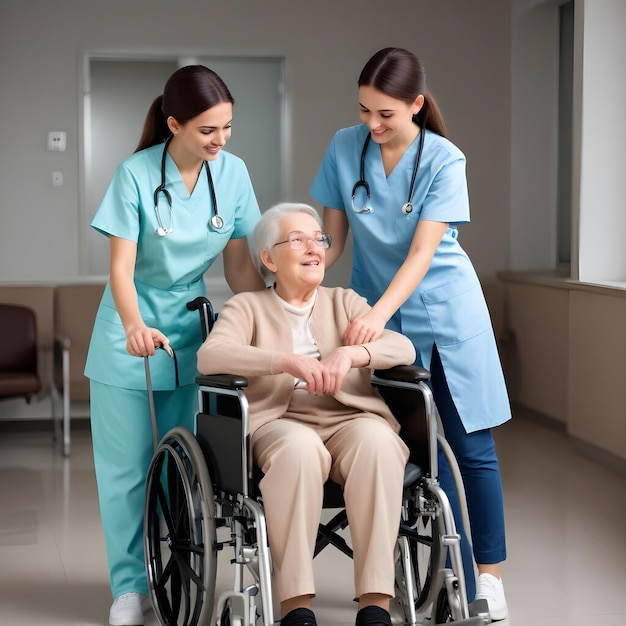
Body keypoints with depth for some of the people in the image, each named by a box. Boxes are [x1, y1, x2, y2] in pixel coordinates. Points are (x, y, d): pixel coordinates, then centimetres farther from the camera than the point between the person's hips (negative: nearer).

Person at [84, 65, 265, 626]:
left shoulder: (233, 172, -7)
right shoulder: (136, 174, -18)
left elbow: (240, 263, 1)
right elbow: (121, 266, -18)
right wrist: (135, 327, -34)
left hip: (191, 327, 3)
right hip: (132, 334, -3)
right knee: (128, 466, 1)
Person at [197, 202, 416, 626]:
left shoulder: (345, 303, 21)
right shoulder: (248, 307, 14)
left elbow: (404, 348, 4)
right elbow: (210, 357, -8)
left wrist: (350, 354, -17)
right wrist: (287, 361, -21)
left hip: (352, 420, 2)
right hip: (278, 424, -2)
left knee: (377, 440, -33)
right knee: (299, 445, -37)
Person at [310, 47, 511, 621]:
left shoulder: (444, 160, -12)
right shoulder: (345, 148, -3)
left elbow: (422, 253, -20)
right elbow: (333, 238, 3)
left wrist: (379, 312, -33)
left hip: (445, 313, -2)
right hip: (379, 317, 2)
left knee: (471, 448, 0)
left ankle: (490, 578, 11)